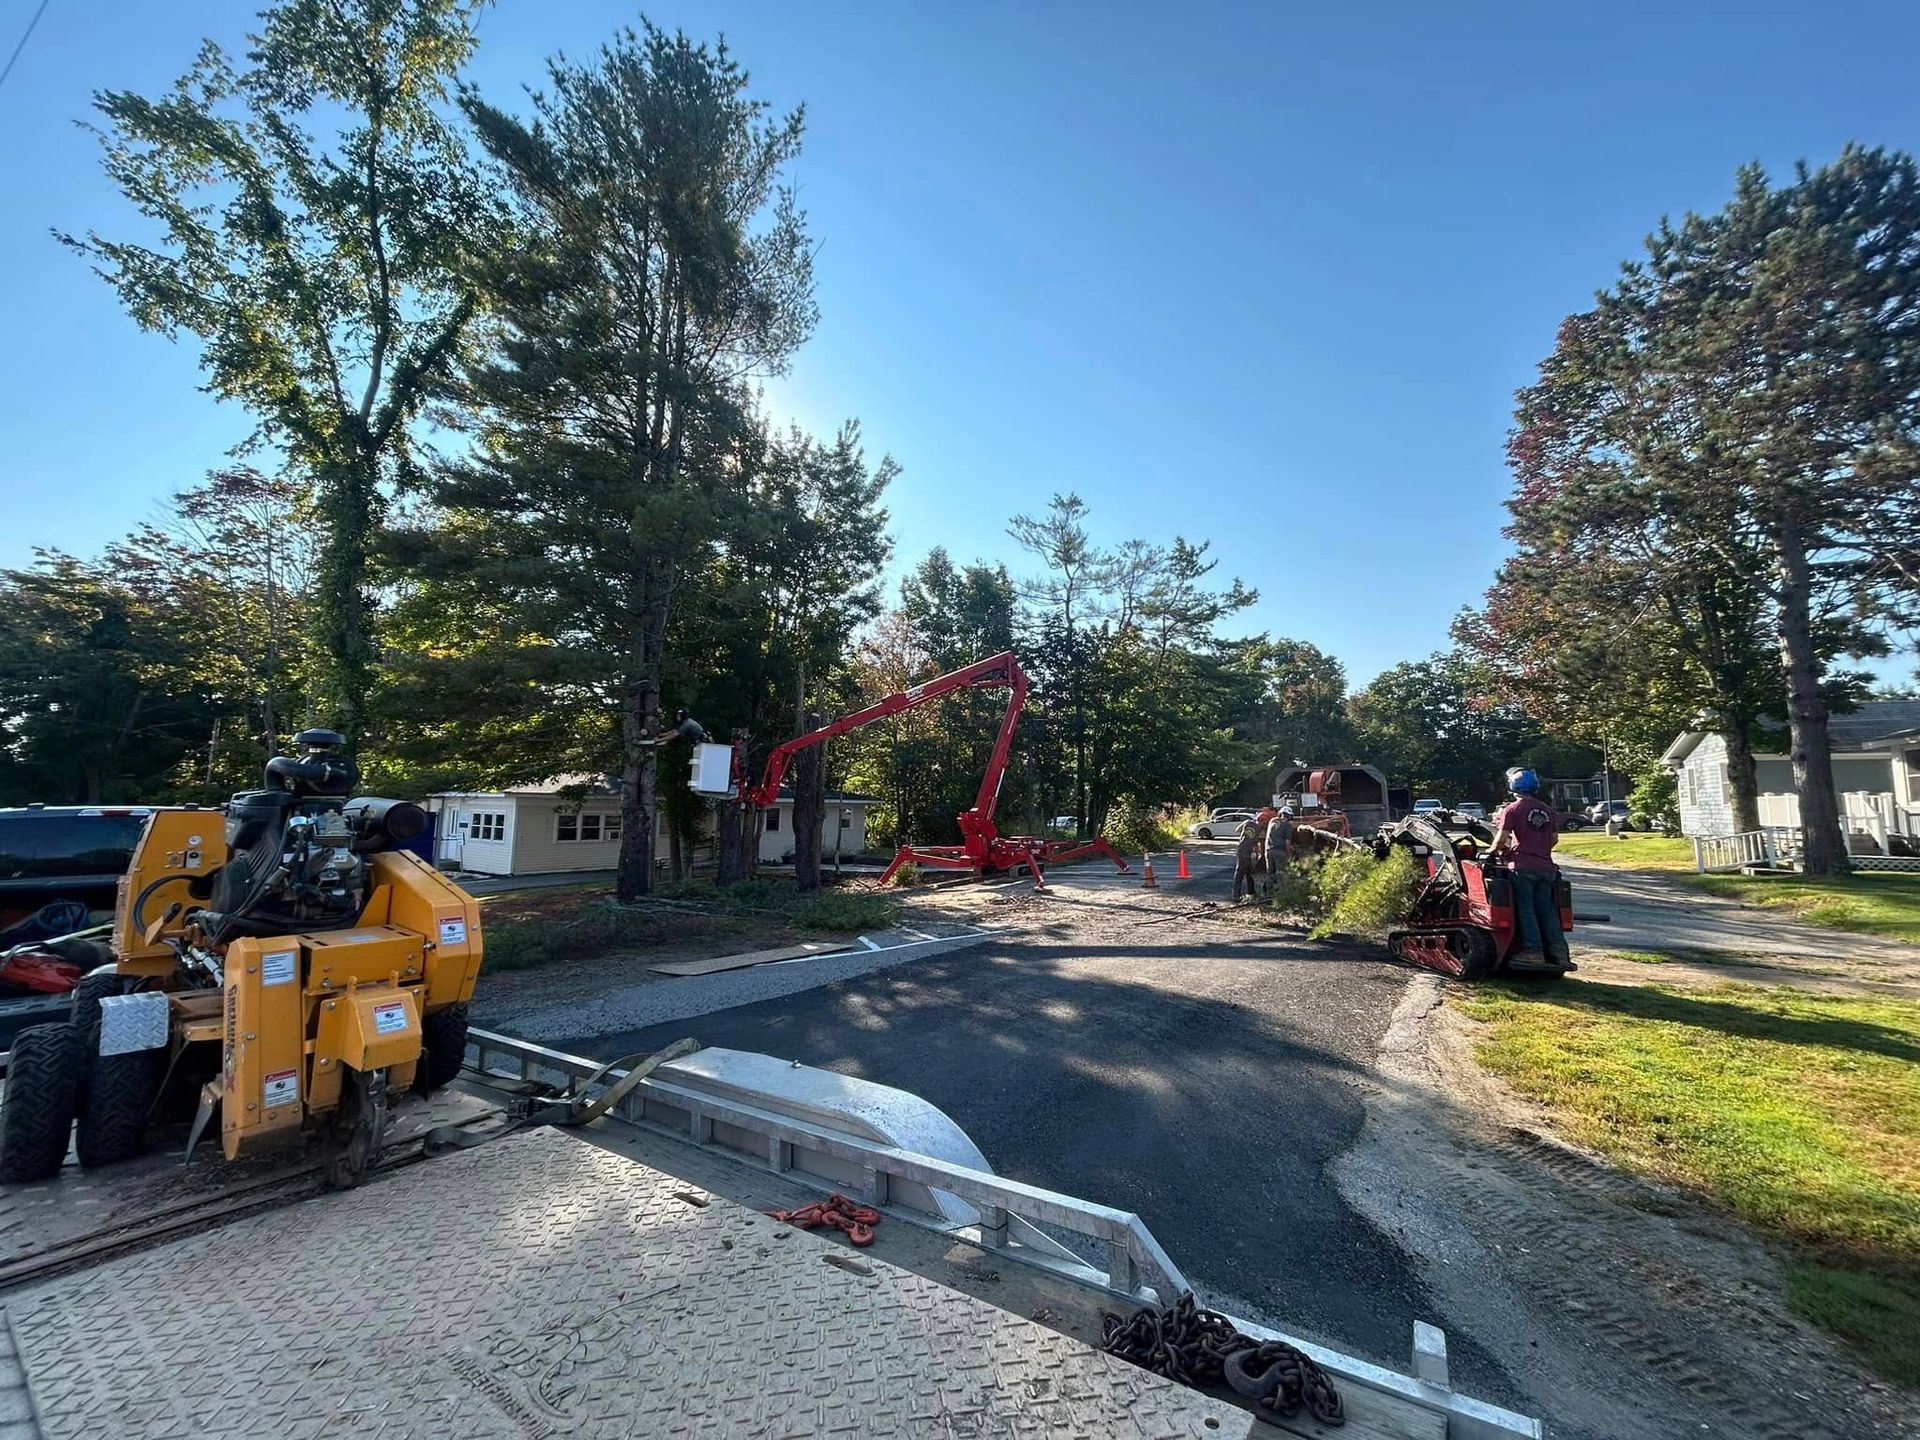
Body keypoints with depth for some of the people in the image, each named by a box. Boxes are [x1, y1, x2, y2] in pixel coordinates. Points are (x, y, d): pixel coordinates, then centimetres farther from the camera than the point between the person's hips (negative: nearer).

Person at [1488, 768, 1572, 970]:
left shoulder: (1512, 809, -7)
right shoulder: (1546, 810, 12)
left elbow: (1502, 837, -14)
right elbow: (1554, 838, 15)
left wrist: (1492, 850, 4)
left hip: (1523, 867, -6)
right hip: (1545, 867, 6)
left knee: (1526, 909, -1)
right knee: (1547, 909, 10)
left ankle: (1535, 951, -4)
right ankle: (1559, 952, 8)